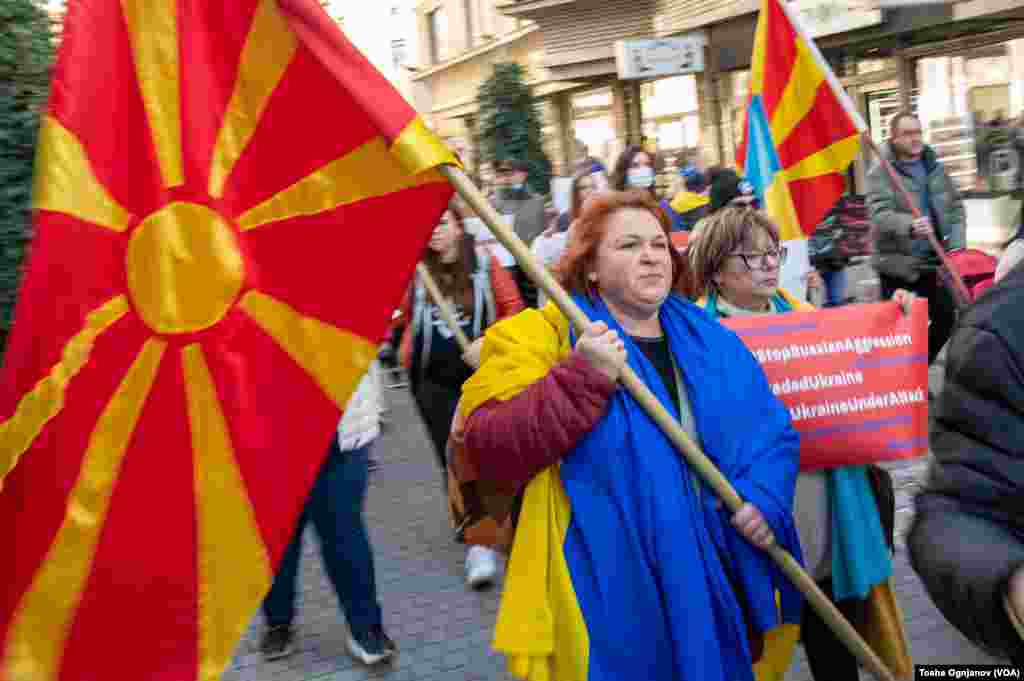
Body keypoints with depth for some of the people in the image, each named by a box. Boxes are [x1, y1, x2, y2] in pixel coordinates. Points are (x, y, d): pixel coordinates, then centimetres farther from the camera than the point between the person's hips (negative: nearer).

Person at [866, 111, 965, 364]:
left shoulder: (935, 167, 9)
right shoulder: (879, 173, -10)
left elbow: (955, 206, 13)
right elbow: (880, 215, -24)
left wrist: (957, 244, -1)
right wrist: (910, 226, -43)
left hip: (935, 262, 6)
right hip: (899, 265, -6)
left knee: (946, 319, 13)